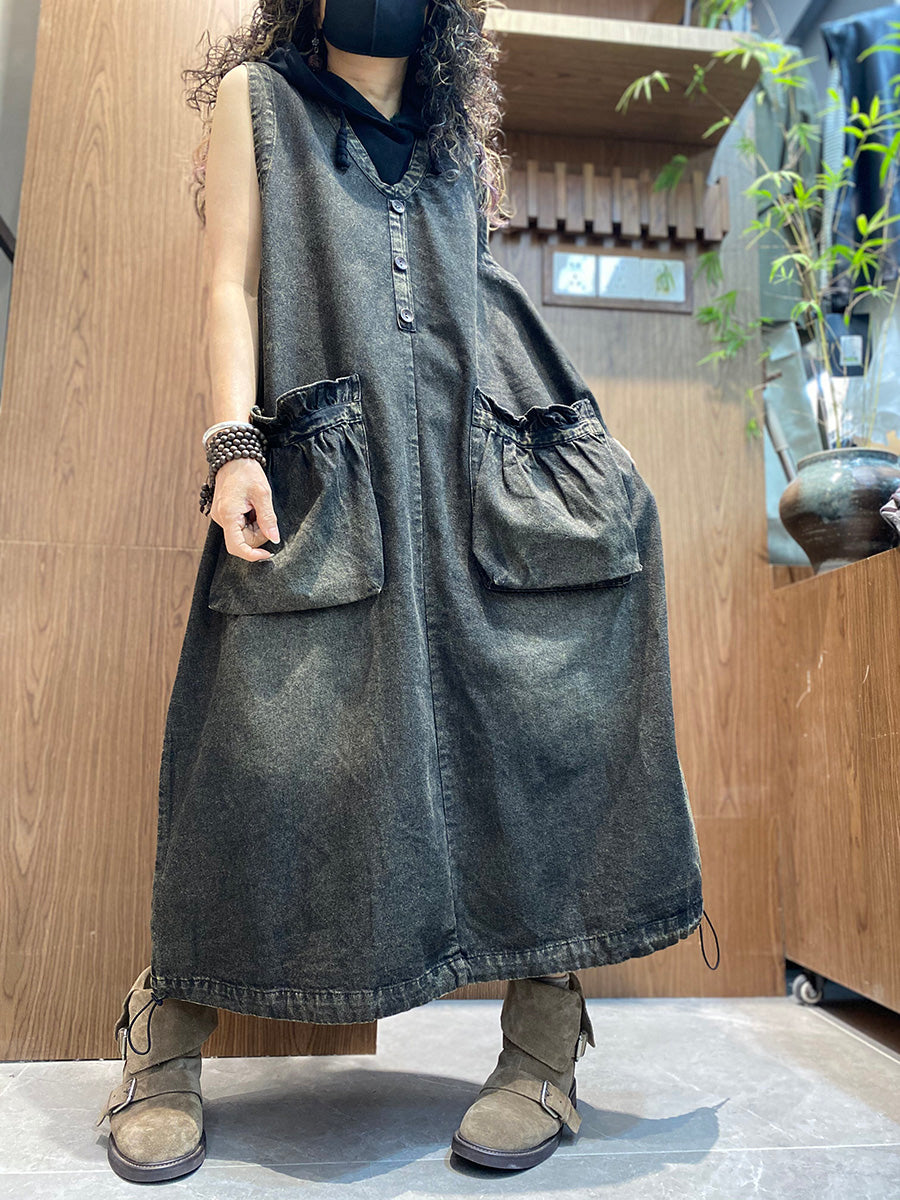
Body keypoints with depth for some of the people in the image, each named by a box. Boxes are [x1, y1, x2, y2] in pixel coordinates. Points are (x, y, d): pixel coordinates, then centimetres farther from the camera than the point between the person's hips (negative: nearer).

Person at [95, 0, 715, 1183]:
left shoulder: (457, 131, 32)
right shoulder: (259, 96, 22)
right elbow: (233, 280, 8)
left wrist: (582, 445, 15)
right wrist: (233, 444, -9)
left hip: (485, 461, 4)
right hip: (325, 466, -3)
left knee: (533, 717, -13)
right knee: (280, 739, -13)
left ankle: (545, 1040, -3)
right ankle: (165, 1038, 6)